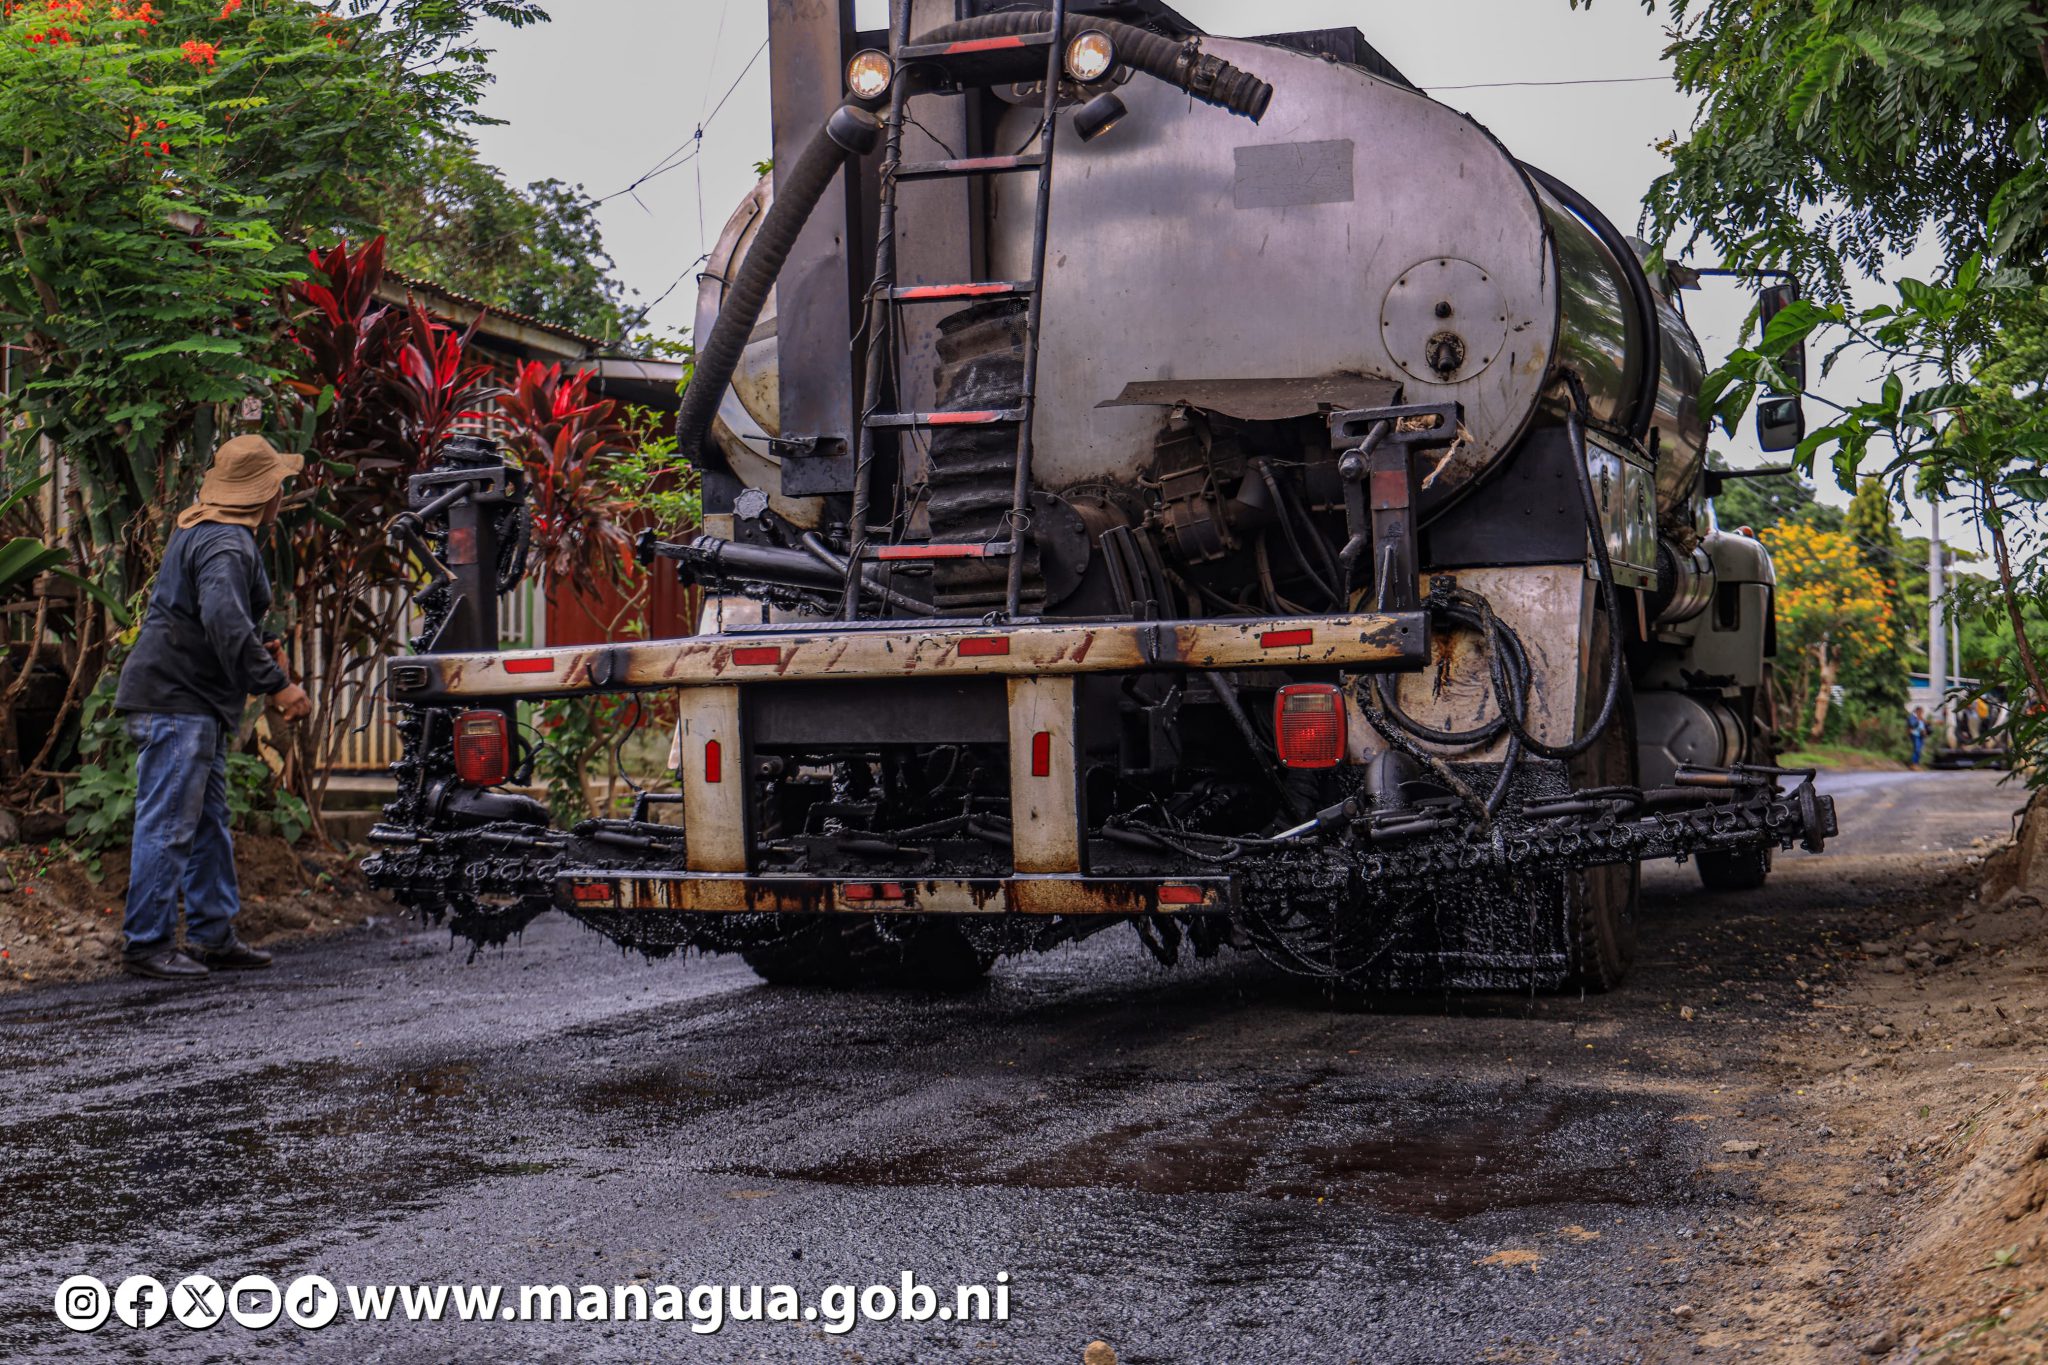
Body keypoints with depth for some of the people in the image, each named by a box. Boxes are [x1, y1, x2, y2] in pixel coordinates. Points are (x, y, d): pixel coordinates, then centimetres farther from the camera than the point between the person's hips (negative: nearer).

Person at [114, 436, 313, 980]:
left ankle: (214, 936, 19)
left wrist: (258, 650, 15)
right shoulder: (226, 545, -17)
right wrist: (276, 683, -31)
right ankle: (147, 943, -2)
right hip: (176, 701, -11)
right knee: (168, 824, -7)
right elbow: (224, 620, -32)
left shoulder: (201, 531, 17)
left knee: (209, 826, 14)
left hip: (194, 704, 11)